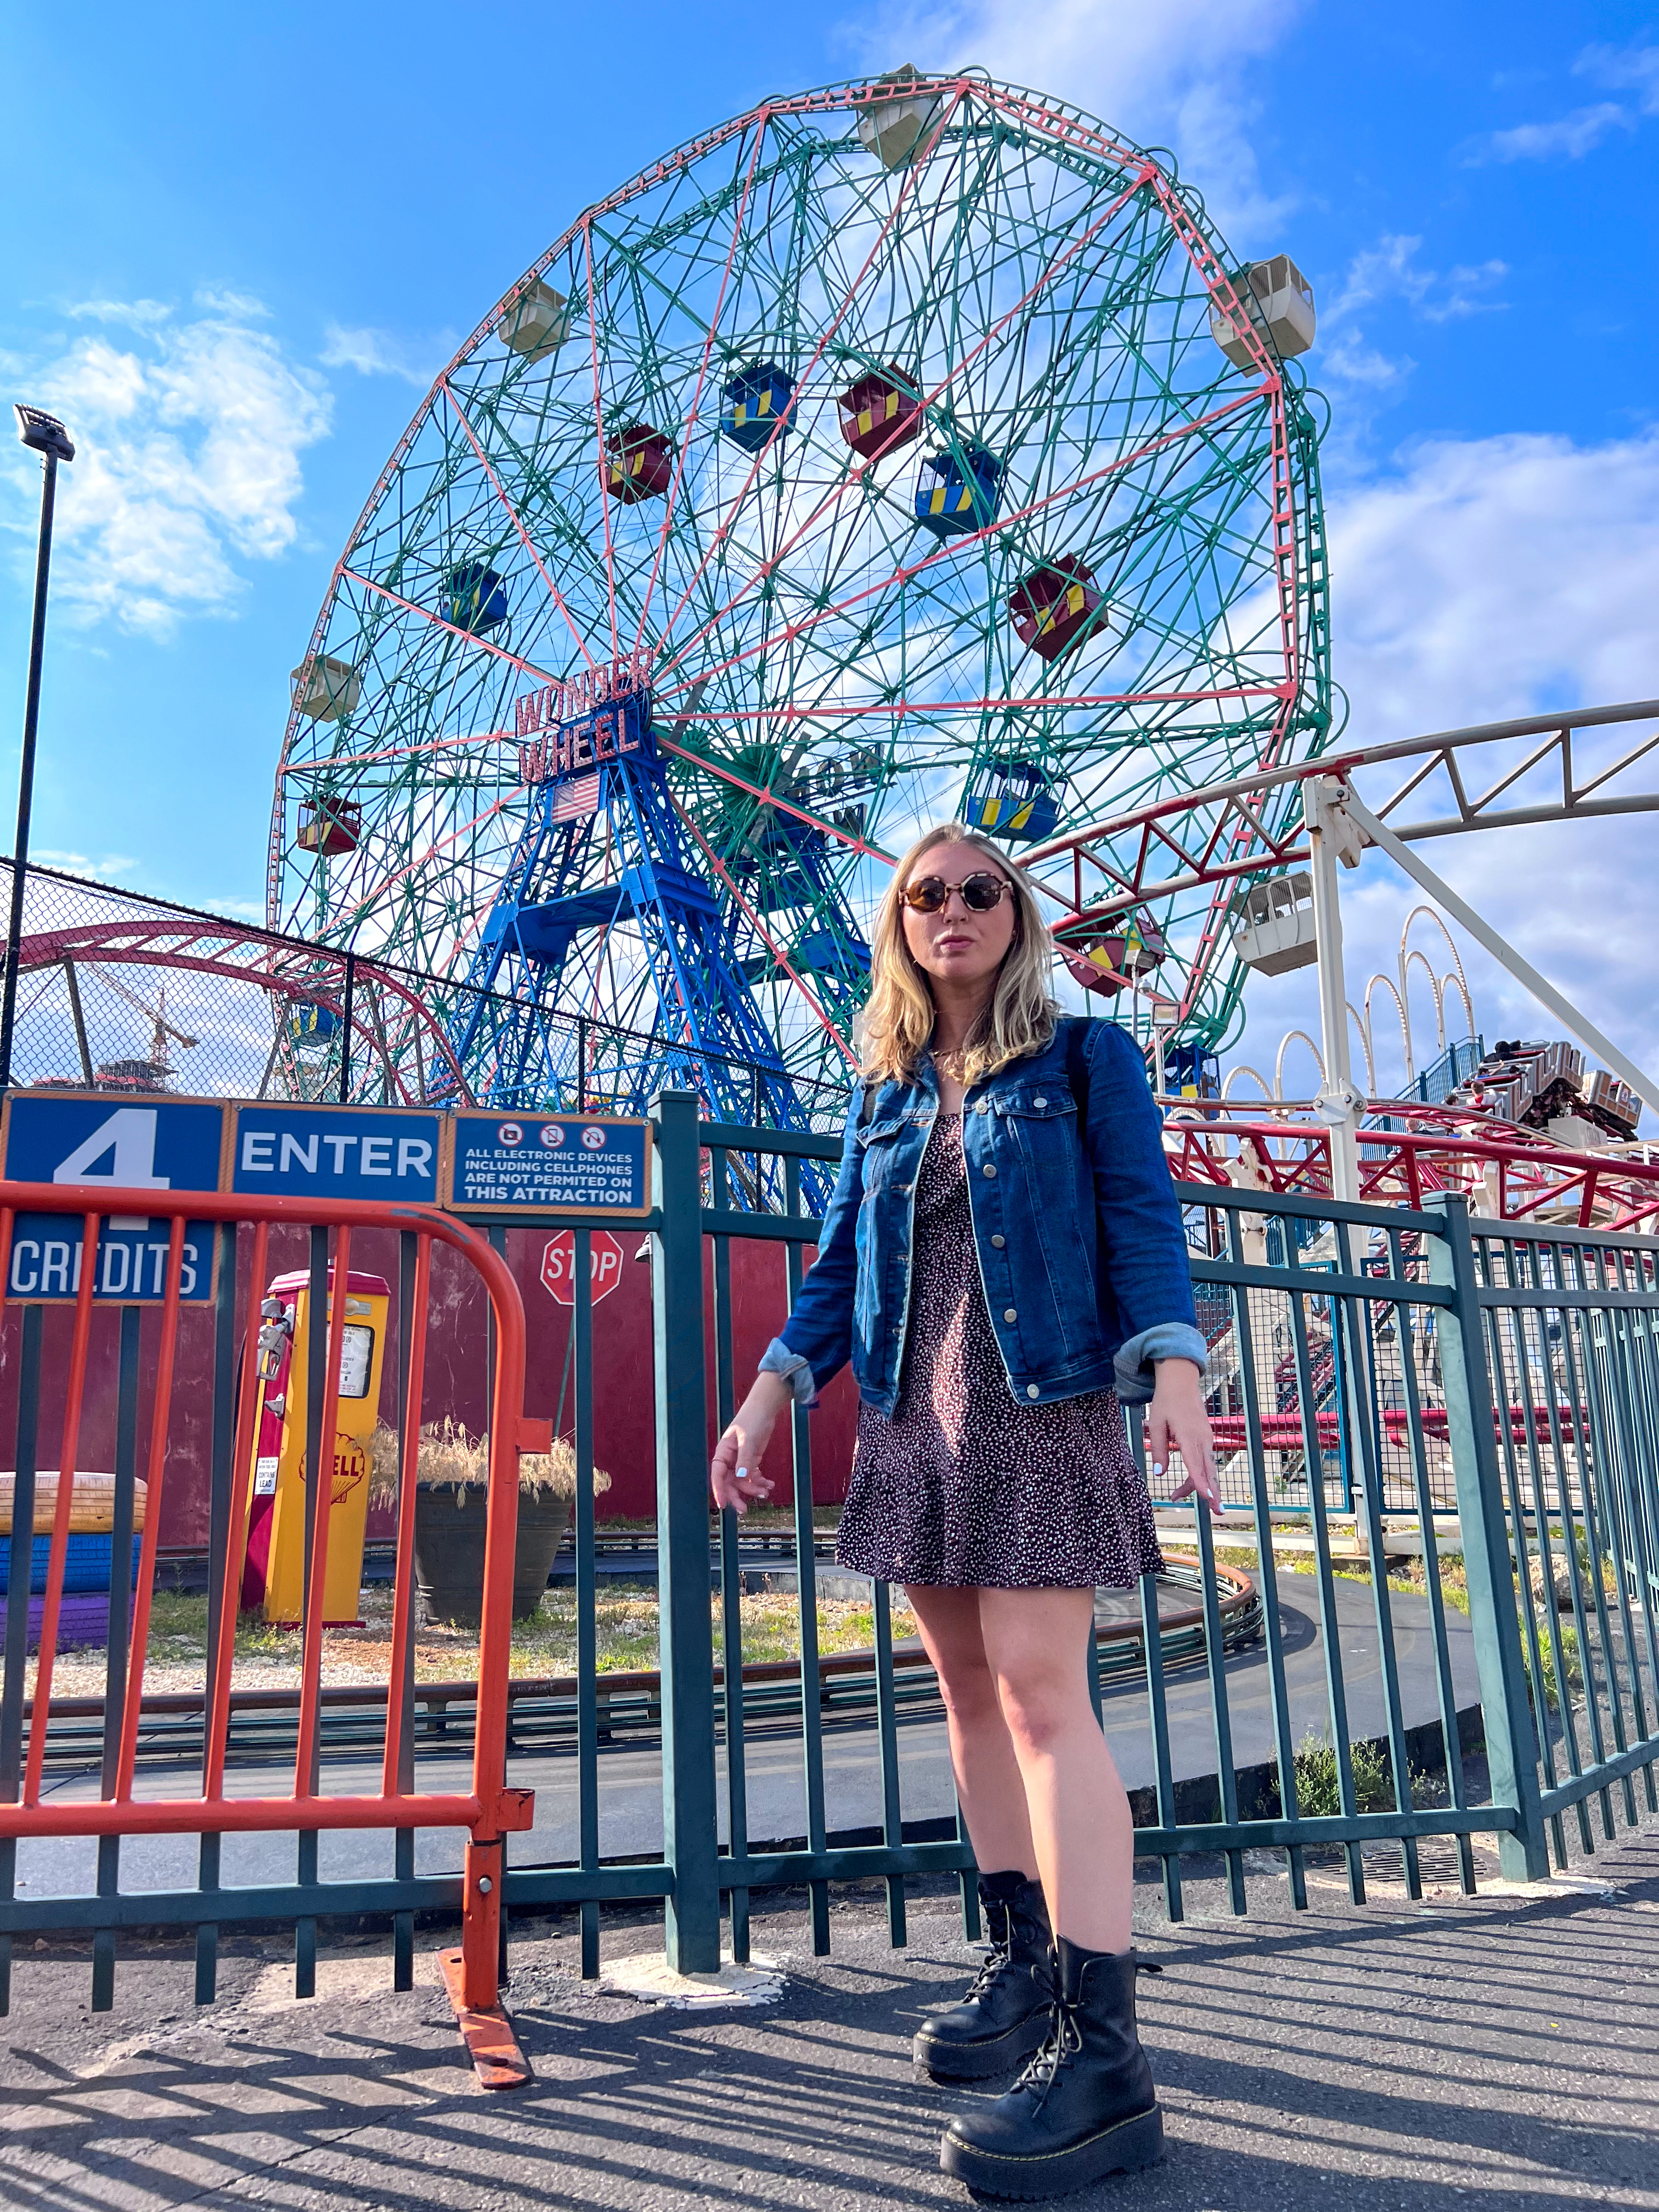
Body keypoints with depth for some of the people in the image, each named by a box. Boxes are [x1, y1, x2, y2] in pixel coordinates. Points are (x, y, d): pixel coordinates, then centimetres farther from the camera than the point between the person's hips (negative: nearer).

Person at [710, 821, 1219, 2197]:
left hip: (1043, 1404, -5)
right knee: (970, 1691, 9)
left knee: (1037, 1686, -12)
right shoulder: (884, 1096, 14)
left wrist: (1177, 1379, -19)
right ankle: (1026, 1968, 23)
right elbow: (839, 1268, 14)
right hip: (913, 1417, 5)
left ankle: (1105, 2053, -8)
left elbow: (1142, 1224, -5)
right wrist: (762, 1407, 8)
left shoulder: (1086, 1058, 3)